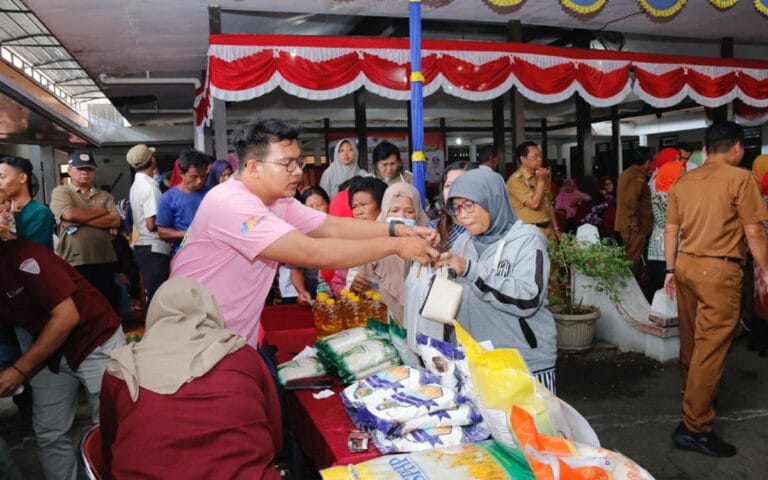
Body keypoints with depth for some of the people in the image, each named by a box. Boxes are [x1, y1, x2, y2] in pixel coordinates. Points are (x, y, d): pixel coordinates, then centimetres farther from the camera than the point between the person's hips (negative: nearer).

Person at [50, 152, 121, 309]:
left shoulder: (105, 196, 14)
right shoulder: (61, 191, 5)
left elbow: (115, 220, -2)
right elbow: (69, 214, -15)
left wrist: (81, 220, -10)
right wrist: (100, 211, -3)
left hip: (104, 260, 3)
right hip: (74, 262, -3)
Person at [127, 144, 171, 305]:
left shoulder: (136, 185, 13)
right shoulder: (150, 187, -16)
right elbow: (152, 224, -20)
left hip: (142, 246, 10)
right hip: (154, 248, -10)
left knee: (151, 294, 16)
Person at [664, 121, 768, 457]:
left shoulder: (682, 181, 9)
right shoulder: (740, 178, -7)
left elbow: (671, 231, 12)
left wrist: (671, 270, 19)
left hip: (686, 264, 7)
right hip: (719, 269, -6)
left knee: (690, 340, 20)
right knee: (710, 347, -3)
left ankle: (694, 395, 40)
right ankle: (694, 427, 0)